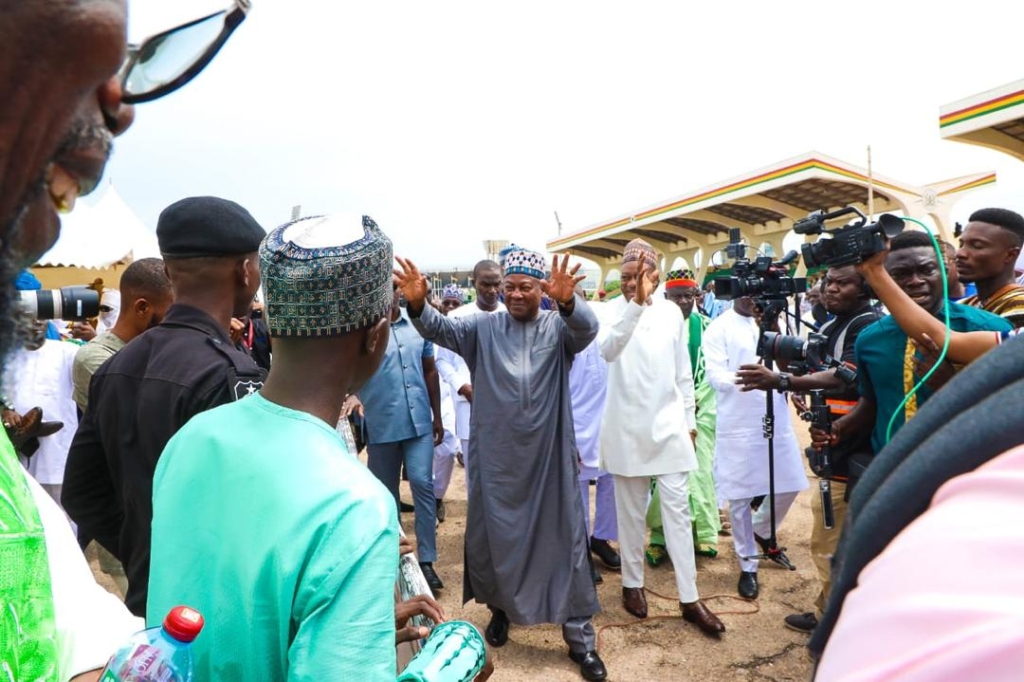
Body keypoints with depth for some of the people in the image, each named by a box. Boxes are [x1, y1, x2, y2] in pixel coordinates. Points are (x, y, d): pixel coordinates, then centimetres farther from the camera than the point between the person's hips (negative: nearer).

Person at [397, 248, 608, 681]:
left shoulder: (559, 327, -2)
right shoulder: (483, 328, 3)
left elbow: (587, 328, -23)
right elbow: (440, 329, -10)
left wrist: (568, 302, -47)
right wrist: (417, 304, -33)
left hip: (549, 454, -1)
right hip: (496, 455, 2)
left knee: (565, 536, 6)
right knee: (495, 533, 16)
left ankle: (580, 636, 22)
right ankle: (500, 608, 42)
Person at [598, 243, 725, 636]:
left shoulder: (671, 312, 4)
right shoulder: (615, 309, -6)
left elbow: (683, 370, 11)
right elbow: (608, 350, -29)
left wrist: (689, 419, 12)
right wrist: (636, 304, -37)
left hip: (668, 423, 2)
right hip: (628, 426, -2)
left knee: (677, 508, 4)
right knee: (631, 510, 10)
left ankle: (689, 598, 13)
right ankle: (633, 584, 27)